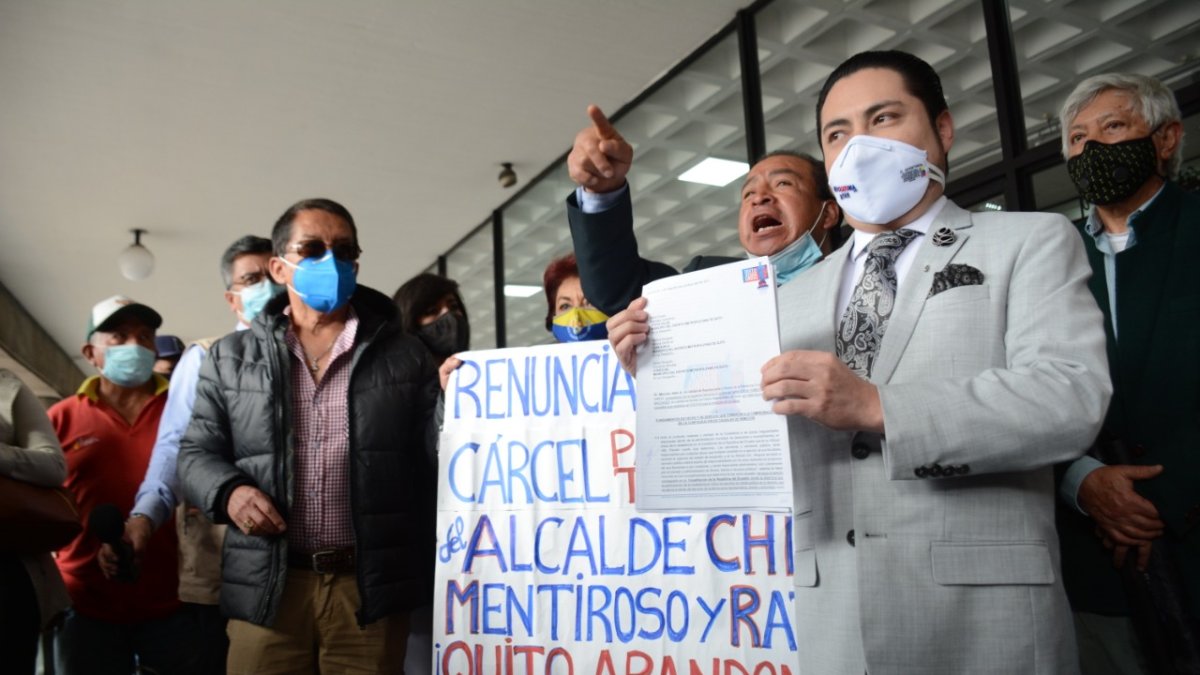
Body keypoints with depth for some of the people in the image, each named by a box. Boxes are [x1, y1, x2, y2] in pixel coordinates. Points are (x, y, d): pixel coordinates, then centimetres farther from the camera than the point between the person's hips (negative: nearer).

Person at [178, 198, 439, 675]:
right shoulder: (231, 358, 10)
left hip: (372, 585, -1)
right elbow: (196, 452, 12)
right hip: (267, 587, 1)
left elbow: (433, 462, 3)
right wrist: (228, 492, -7)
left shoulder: (404, 356, 6)